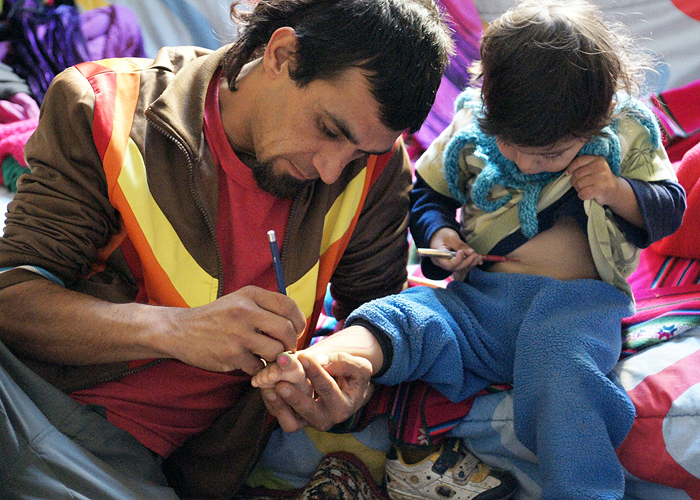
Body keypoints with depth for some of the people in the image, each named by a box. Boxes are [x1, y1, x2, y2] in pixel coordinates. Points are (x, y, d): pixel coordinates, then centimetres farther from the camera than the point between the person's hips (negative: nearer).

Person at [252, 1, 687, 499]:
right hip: (481, 297, 2)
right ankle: (317, 361, -57)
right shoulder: (472, 124, 4)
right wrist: (437, 233, -4)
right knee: (411, 315, -30)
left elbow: (670, 206, 10)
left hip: (576, 300, -1)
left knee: (559, 365, -37)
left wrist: (618, 192, -11)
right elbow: (427, 190, 18)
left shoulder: (628, 130, 1)